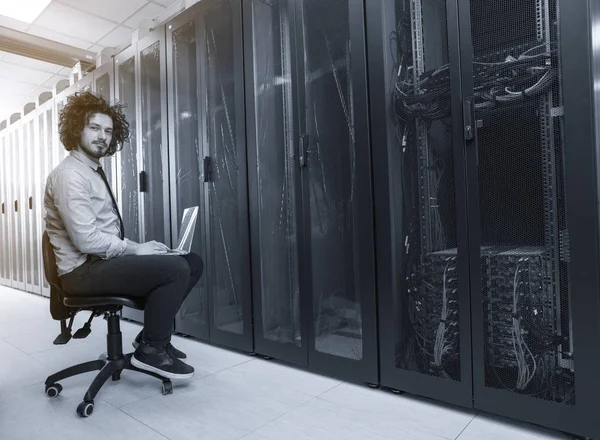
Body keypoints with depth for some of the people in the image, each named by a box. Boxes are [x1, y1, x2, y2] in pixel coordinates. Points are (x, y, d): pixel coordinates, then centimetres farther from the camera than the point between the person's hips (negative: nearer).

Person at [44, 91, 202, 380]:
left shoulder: (94, 172, 16)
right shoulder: (70, 175, -14)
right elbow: (87, 240, -23)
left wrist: (140, 247, 0)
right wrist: (136, 249, -15)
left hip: (105, 260, 9)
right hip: (84, 270, -9)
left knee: (192, 262, 2)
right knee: (175, 268, -26)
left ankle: (152, 336, 10)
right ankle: (151, 350, -7)